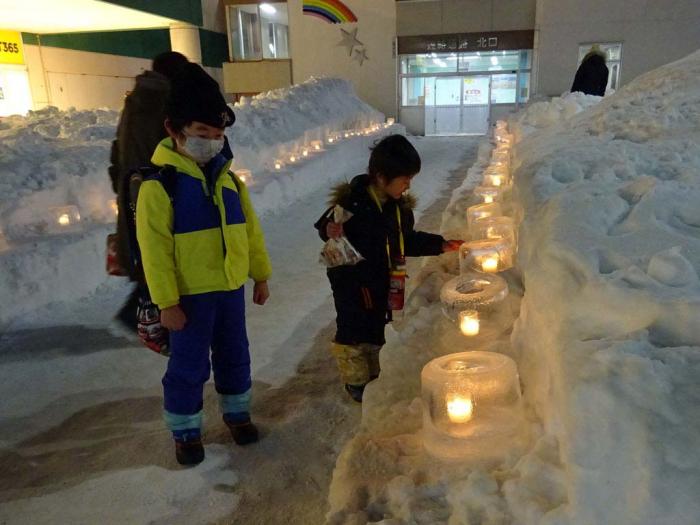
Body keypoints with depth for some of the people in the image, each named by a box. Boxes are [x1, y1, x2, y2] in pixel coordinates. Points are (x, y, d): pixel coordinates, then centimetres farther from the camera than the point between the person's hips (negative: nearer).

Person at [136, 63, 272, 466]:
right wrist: (167, 302, -15)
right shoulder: (160, 184, -15)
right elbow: (155, 249, -15)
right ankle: (186, 431, 28)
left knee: (235, 356, 19)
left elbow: (250, 230, 10)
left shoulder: (227, 177, 4)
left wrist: (261, 275, 11)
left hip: (231, 287, 6)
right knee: (189, 365, 7)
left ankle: (237, 412, 40)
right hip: (191, 294, -5)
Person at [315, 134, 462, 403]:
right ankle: (356, 381, 26)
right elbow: (326, 226, -14)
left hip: (384, 281, 6)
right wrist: (331, 231, -37)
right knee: (354, 330, 5)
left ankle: (375, 373, 38)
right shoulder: (352, 203, -22)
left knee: (379, 326, 18)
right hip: (352, 282, -6)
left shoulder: (399, 205, 0)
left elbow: (407, 240, 12)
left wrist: (440, 245, 6)